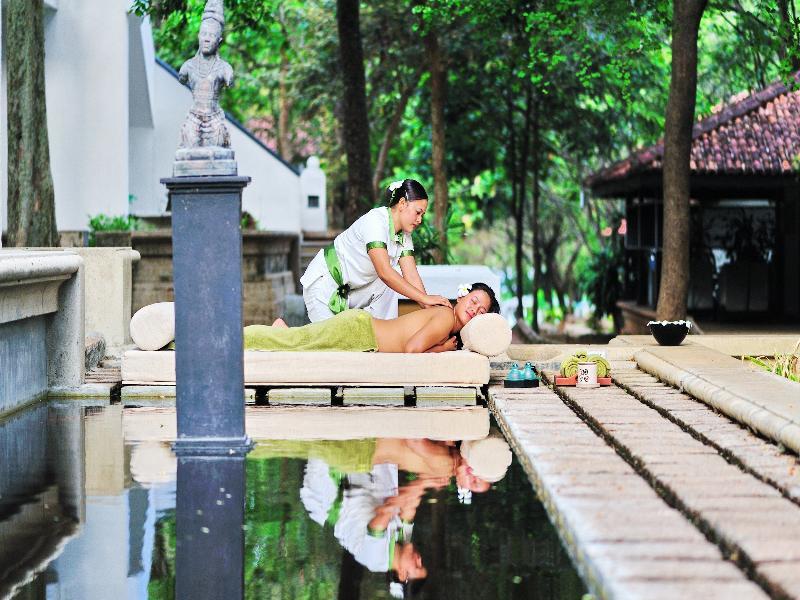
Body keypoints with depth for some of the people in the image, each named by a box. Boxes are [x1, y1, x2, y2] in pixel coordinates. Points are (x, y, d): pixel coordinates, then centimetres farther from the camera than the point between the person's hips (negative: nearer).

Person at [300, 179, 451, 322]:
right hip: (324, 283, -8)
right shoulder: (375, 221, -28)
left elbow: (411, 276, -8)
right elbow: (384, 272, -36)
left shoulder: (404, 235, -2)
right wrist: (425, 298, -38)